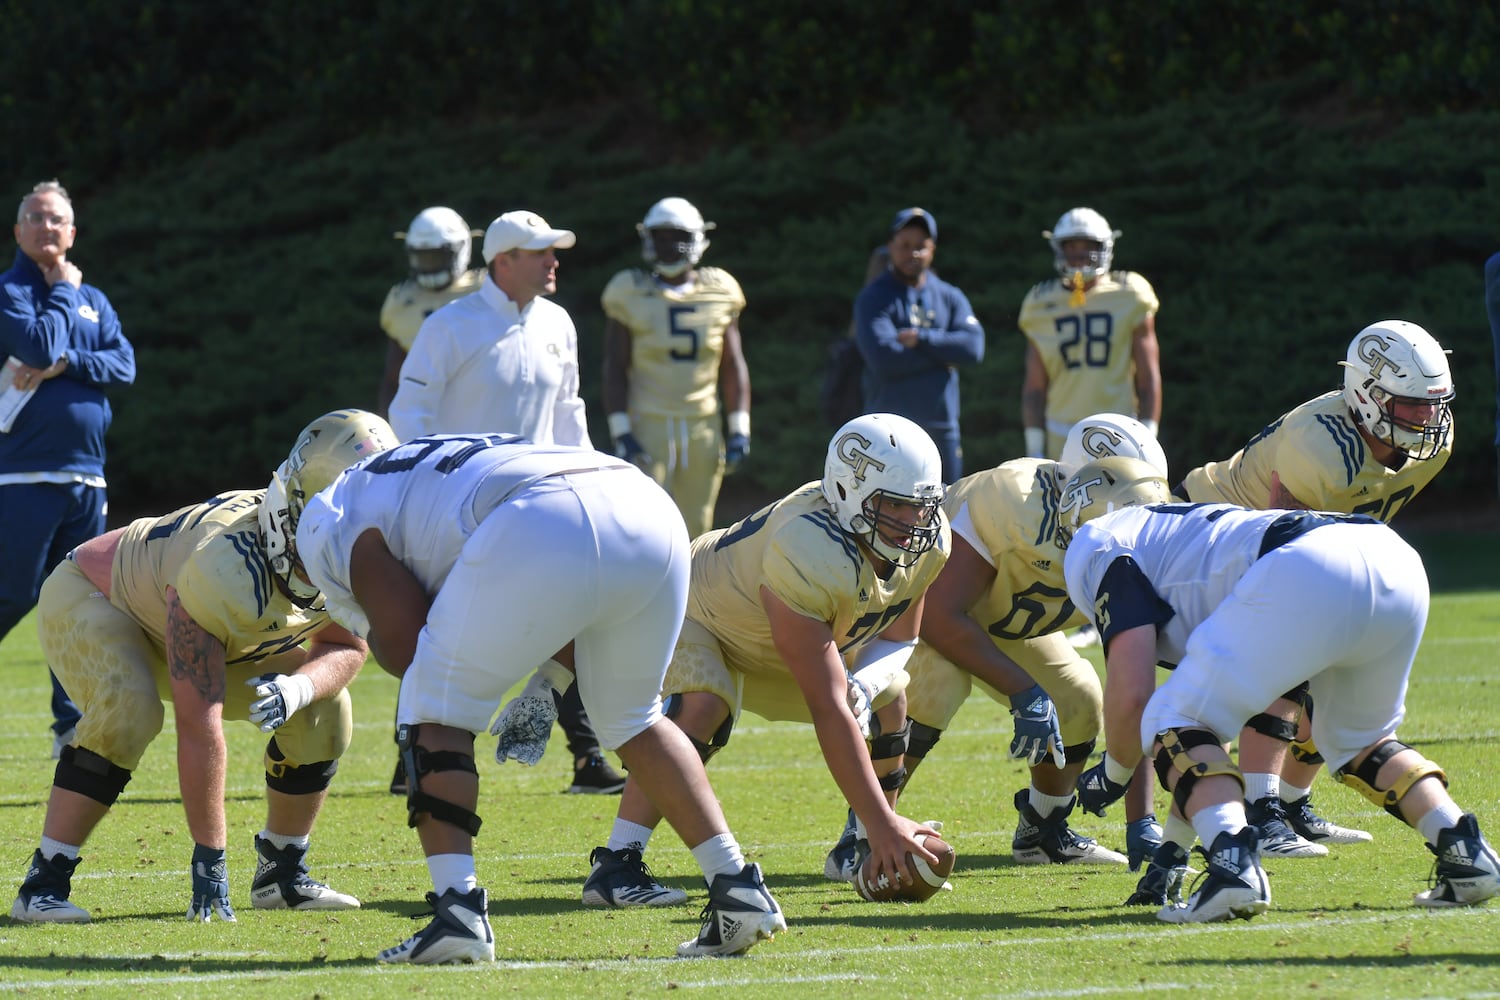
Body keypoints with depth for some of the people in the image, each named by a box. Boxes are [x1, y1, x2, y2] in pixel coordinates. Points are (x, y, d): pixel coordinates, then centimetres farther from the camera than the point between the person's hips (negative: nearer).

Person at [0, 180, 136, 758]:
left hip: (86, 477, 6)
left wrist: (65, 365, -12)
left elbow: (125, 365, 2)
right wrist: (62, 291, -5)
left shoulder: (93, 301, 16)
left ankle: (71, 725, 10)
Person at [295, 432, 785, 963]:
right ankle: (737, 887, 21)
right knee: (632, 719, 29)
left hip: (544, 534, -7)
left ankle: (458, 913, 1)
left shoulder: (333, 525, 22)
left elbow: (408, 653, 14)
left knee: (435, 713, 12)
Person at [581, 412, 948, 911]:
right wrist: (881, 823, -44)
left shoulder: (927, 542, -21)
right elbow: (828, 710, -44)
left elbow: (896, 639, -3)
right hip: (697, 615, -8)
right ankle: (614, 867, -31)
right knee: (703, 708, -35)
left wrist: (863, 683, -29)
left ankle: (871, 855, 17)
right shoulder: (806, 555, -44)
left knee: (889, 700, 3)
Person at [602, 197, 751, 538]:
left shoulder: (719, 293, 5)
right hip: (648, 424, -3)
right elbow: (615, 370, -2)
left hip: (703, 428, 3)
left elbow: (733, 366, 9)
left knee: (695, 532, 7)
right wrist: (621, 431, -9)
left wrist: (739, 429, 3)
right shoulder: (631, 295, -3)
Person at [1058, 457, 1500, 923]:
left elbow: (1131, 694, 5)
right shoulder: (1186, 526, 42)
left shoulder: (1099, 546, 18)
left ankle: (1234, 866, -17)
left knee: (1172, 726, 4)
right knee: (1356, 741, 32)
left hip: (1312, 574, -8)